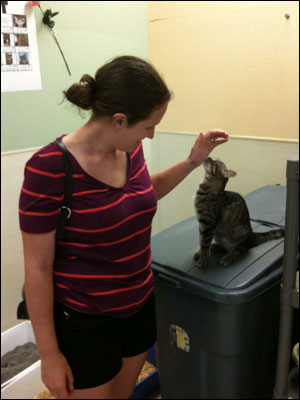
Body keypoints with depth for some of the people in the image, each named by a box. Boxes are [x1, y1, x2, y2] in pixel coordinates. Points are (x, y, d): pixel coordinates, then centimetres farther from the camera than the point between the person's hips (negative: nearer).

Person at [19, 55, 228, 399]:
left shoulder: (130, 149, -5)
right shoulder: (49, 168, -24)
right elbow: (37, 269, -17)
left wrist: (192, 162, 4)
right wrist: (49, 354, -11)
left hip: (139, 305, 6)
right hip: (83, 322, -6)